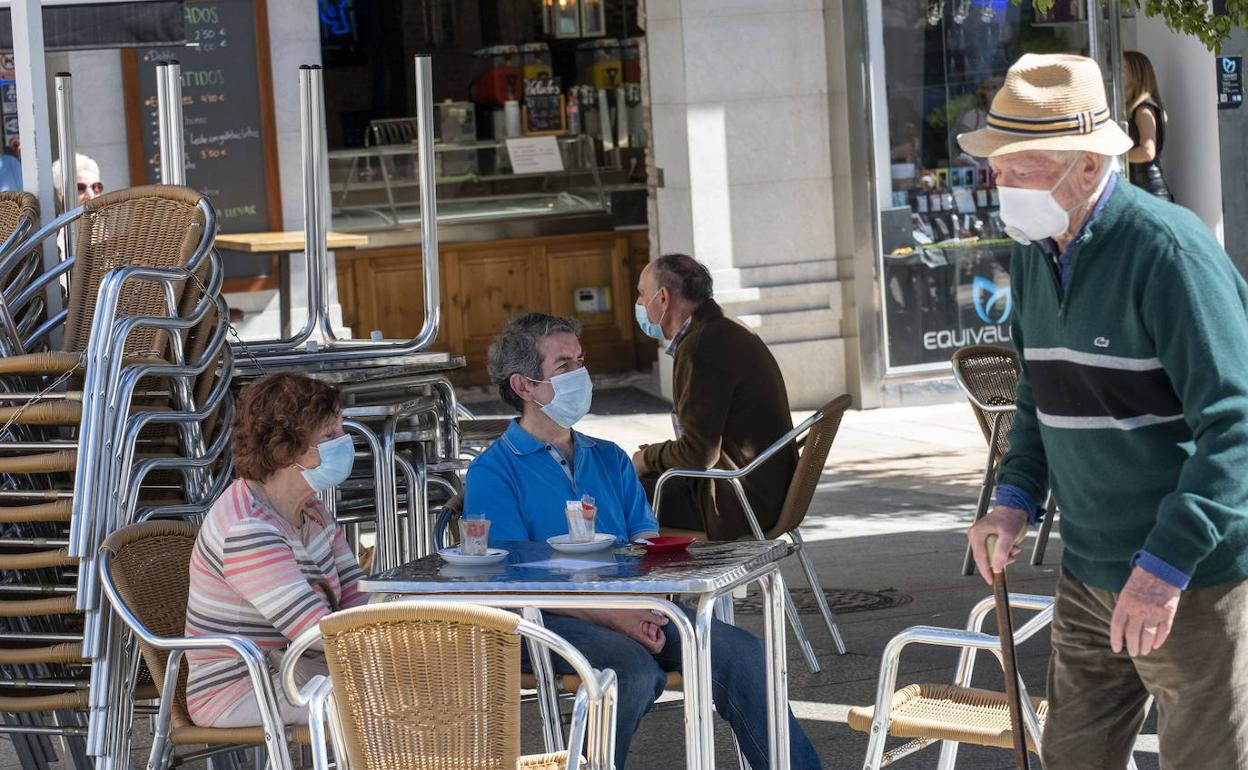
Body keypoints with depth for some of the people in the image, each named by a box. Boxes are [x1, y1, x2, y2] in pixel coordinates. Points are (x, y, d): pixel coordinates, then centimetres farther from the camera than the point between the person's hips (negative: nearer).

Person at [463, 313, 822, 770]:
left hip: (631, 607, 6)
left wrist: (643, 607, -12)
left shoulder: (609, 459, 23)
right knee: (636, 670, -35)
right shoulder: (493, 473, 1)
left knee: (740, 652, -19)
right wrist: (611, 618, -23)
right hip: (552, 621, -5)